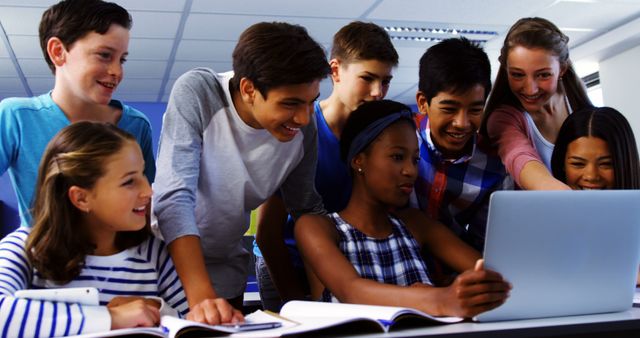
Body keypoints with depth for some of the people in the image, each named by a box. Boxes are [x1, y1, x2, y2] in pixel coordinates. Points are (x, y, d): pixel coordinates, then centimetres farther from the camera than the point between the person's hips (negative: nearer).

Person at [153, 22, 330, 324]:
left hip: (226, 271, 3)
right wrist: (201, 297, -41)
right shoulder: (196, 93, -24)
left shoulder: (303, 127, -14)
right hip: (162, 256, -2)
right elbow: (174, 197, -31)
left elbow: (307, 209, -3)